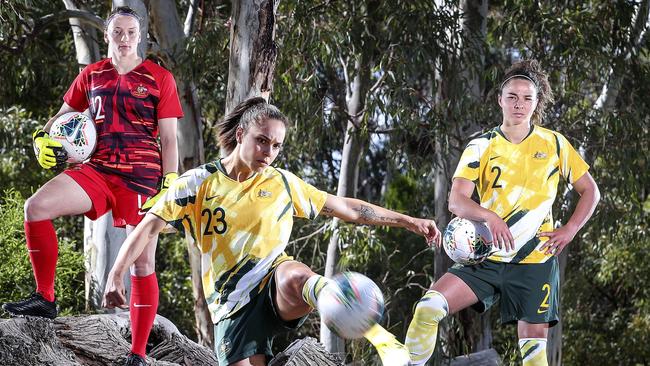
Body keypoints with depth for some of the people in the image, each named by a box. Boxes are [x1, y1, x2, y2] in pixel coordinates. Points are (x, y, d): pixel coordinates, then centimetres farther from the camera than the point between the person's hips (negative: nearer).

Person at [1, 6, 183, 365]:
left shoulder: (159, 78, 1)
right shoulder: (92, 75, 11)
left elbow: (169, 140, -1)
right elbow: (64, 115, 23)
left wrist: (169, 188, -9)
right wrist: (42, 139, 2)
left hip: (142, 177, -3)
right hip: (98, 169, 3)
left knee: (142, 264, -4)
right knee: (36, 206, -19)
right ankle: (44, 299, -7)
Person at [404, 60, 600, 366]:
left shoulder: (555, 144, 4)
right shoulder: (481, 147, 2)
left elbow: (590, 191, 12)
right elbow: (456, 201, -9)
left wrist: (569, 230, -3)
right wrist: (490, 216, -29)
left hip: (535, 260, 0)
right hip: (486, 257, 1)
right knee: (428, 308, -18)